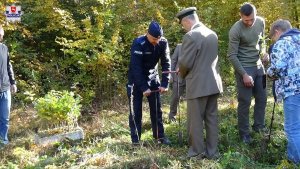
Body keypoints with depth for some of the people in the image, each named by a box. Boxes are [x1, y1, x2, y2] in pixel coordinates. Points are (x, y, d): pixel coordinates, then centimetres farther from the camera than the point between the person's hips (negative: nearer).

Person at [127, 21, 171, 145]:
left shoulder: (163, 43, -11)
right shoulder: (138, 44, -25)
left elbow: (166, 64, -9)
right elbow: (136, 67, -26)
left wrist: (165, 83, -18)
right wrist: (144, 88, -29)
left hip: (153, 78, 4)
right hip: (137, 80, -4)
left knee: (157, 108, 6)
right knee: (136, 110, -2)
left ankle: (160, 136, 16)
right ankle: (135, 139, 6)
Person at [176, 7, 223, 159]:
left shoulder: (190, 36, -15)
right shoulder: (213, 34, 10)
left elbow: (185, 62, -15)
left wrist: (182, 74, 7)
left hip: (198, 85, -8)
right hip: (214, 83, 8)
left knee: (195, 120, 5)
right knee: (211, 119, 13)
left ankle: (197, 151, 14)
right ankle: (212, 151, 20)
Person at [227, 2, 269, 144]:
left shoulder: (260, 22, -1)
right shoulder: (235, 30, -19)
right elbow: (232, 56, -17)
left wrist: (264, 52, -5)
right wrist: (244, 74, -20)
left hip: (258, 66, 6)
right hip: (244, 68, -6)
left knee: (262, 98, 12)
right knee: (245, 101, -1)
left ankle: (259, 126, 29)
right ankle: (244, 132, 12)